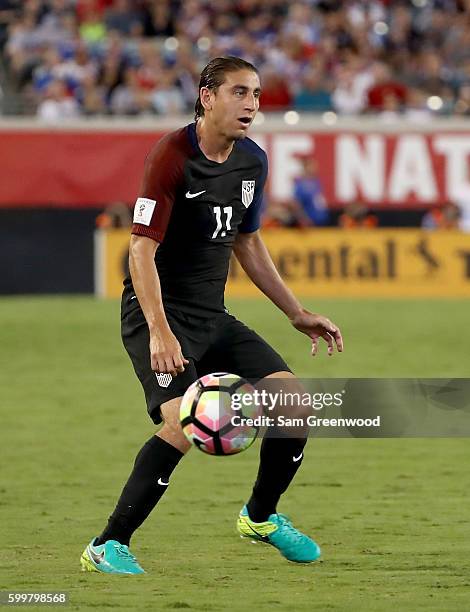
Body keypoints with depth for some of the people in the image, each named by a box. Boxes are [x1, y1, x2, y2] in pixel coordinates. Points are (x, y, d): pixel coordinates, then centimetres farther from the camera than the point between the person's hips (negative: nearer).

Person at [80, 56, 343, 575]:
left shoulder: (252, 161, 7)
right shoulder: (172, 154, -17)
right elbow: (142, 247, -21)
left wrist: (297, 314, 19)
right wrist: (159, 331, -32)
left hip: (212, 317, 8)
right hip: (158, 315, -7)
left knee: (293, 400, -3)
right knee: (184, 424, -27)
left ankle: (261, 516, 23)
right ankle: (107, 547, -17)